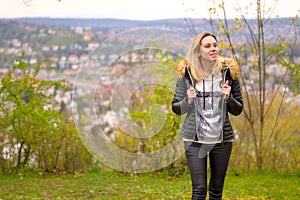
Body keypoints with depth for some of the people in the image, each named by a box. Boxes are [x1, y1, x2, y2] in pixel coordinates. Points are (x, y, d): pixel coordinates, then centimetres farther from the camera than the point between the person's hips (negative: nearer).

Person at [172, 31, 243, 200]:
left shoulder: (228, 72, 0)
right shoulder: (187, 74, -2)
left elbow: (238, 110, 6)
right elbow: (177, 109, 4)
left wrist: (228, 98, -14)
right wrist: (188, 100, -16)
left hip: (222, 138, 2)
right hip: (194, 139, -1)